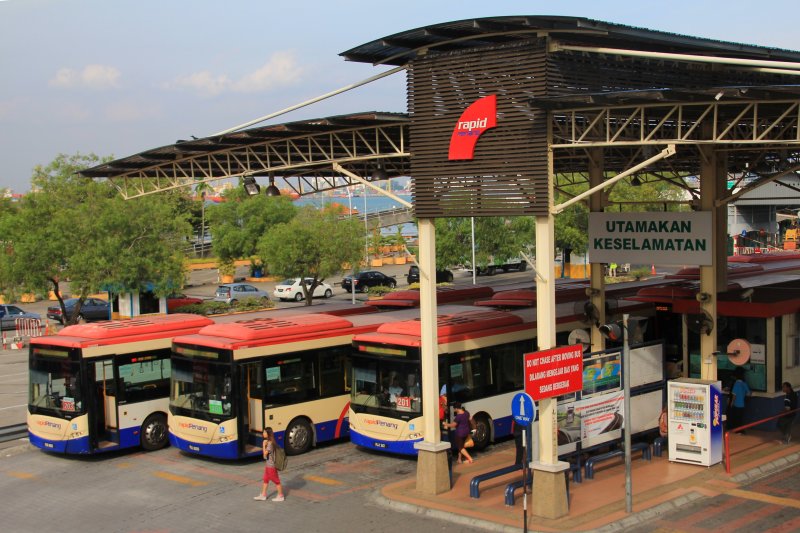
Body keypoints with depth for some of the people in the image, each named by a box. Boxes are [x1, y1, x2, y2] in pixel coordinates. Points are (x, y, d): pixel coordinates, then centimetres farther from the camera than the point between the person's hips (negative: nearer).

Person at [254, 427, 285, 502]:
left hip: (271, 465, -10)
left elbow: (265, 453, -23)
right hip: (268, 465, 10)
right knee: (265, 480, 16)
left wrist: (264, 445, -21)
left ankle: (280, 496, 13)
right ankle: (263, 495, 25)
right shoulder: (268, 442, 6)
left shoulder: (270, 443, -23)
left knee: (276, 480, 3)